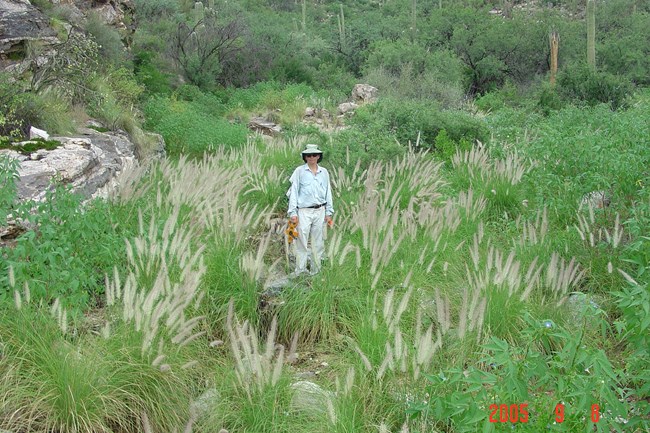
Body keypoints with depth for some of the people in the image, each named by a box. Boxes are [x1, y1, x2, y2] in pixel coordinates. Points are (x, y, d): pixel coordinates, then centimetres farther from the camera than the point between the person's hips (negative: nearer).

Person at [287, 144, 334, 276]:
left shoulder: (324, 172, 9)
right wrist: (293, 213, -6)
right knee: (302, 242, -3)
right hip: (304, 211, -3)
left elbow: (328, 193, 14)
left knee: (318, 242, 8)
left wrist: (329, 213, 12)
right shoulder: (299, 171, -1)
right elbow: (293, 192, -1)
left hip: (320, 211, 3)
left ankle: (316, 270, 19)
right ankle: (300, 271, 6)